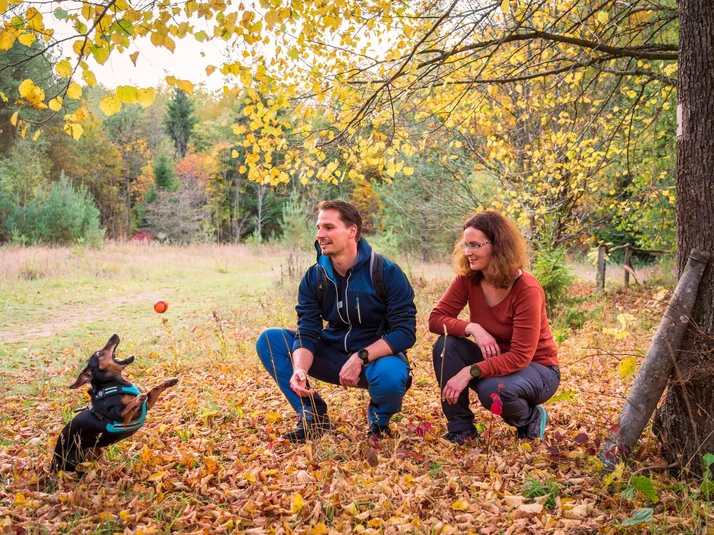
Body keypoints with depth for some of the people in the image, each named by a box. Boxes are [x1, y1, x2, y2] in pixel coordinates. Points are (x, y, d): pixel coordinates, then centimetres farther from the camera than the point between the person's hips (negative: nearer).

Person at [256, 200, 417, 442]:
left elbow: (405, 332, -20)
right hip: (333, 355, 4)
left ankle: (379, 420, -1)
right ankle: (313, 416, -2)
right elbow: (307, 333, -11)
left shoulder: (387, 273, -18)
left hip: (377, 356, -4)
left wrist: (360, 357, -32)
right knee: (269, 339, -12)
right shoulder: (313, 278, -7)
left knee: (390, 375, -40)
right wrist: (299, 370, -33)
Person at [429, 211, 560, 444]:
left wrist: (469, 372, -38)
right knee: (446, 344, -21)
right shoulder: (467, 279, -11)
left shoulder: (527, 290, -26)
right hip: (495, 359, 5)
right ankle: (460, 427, -9)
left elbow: (521, 356, -29)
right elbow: (436, 318, -13)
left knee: (493, 391, -36)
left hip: (535, 368, -5)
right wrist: (473, 328, -31)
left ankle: (531, 420, 0)